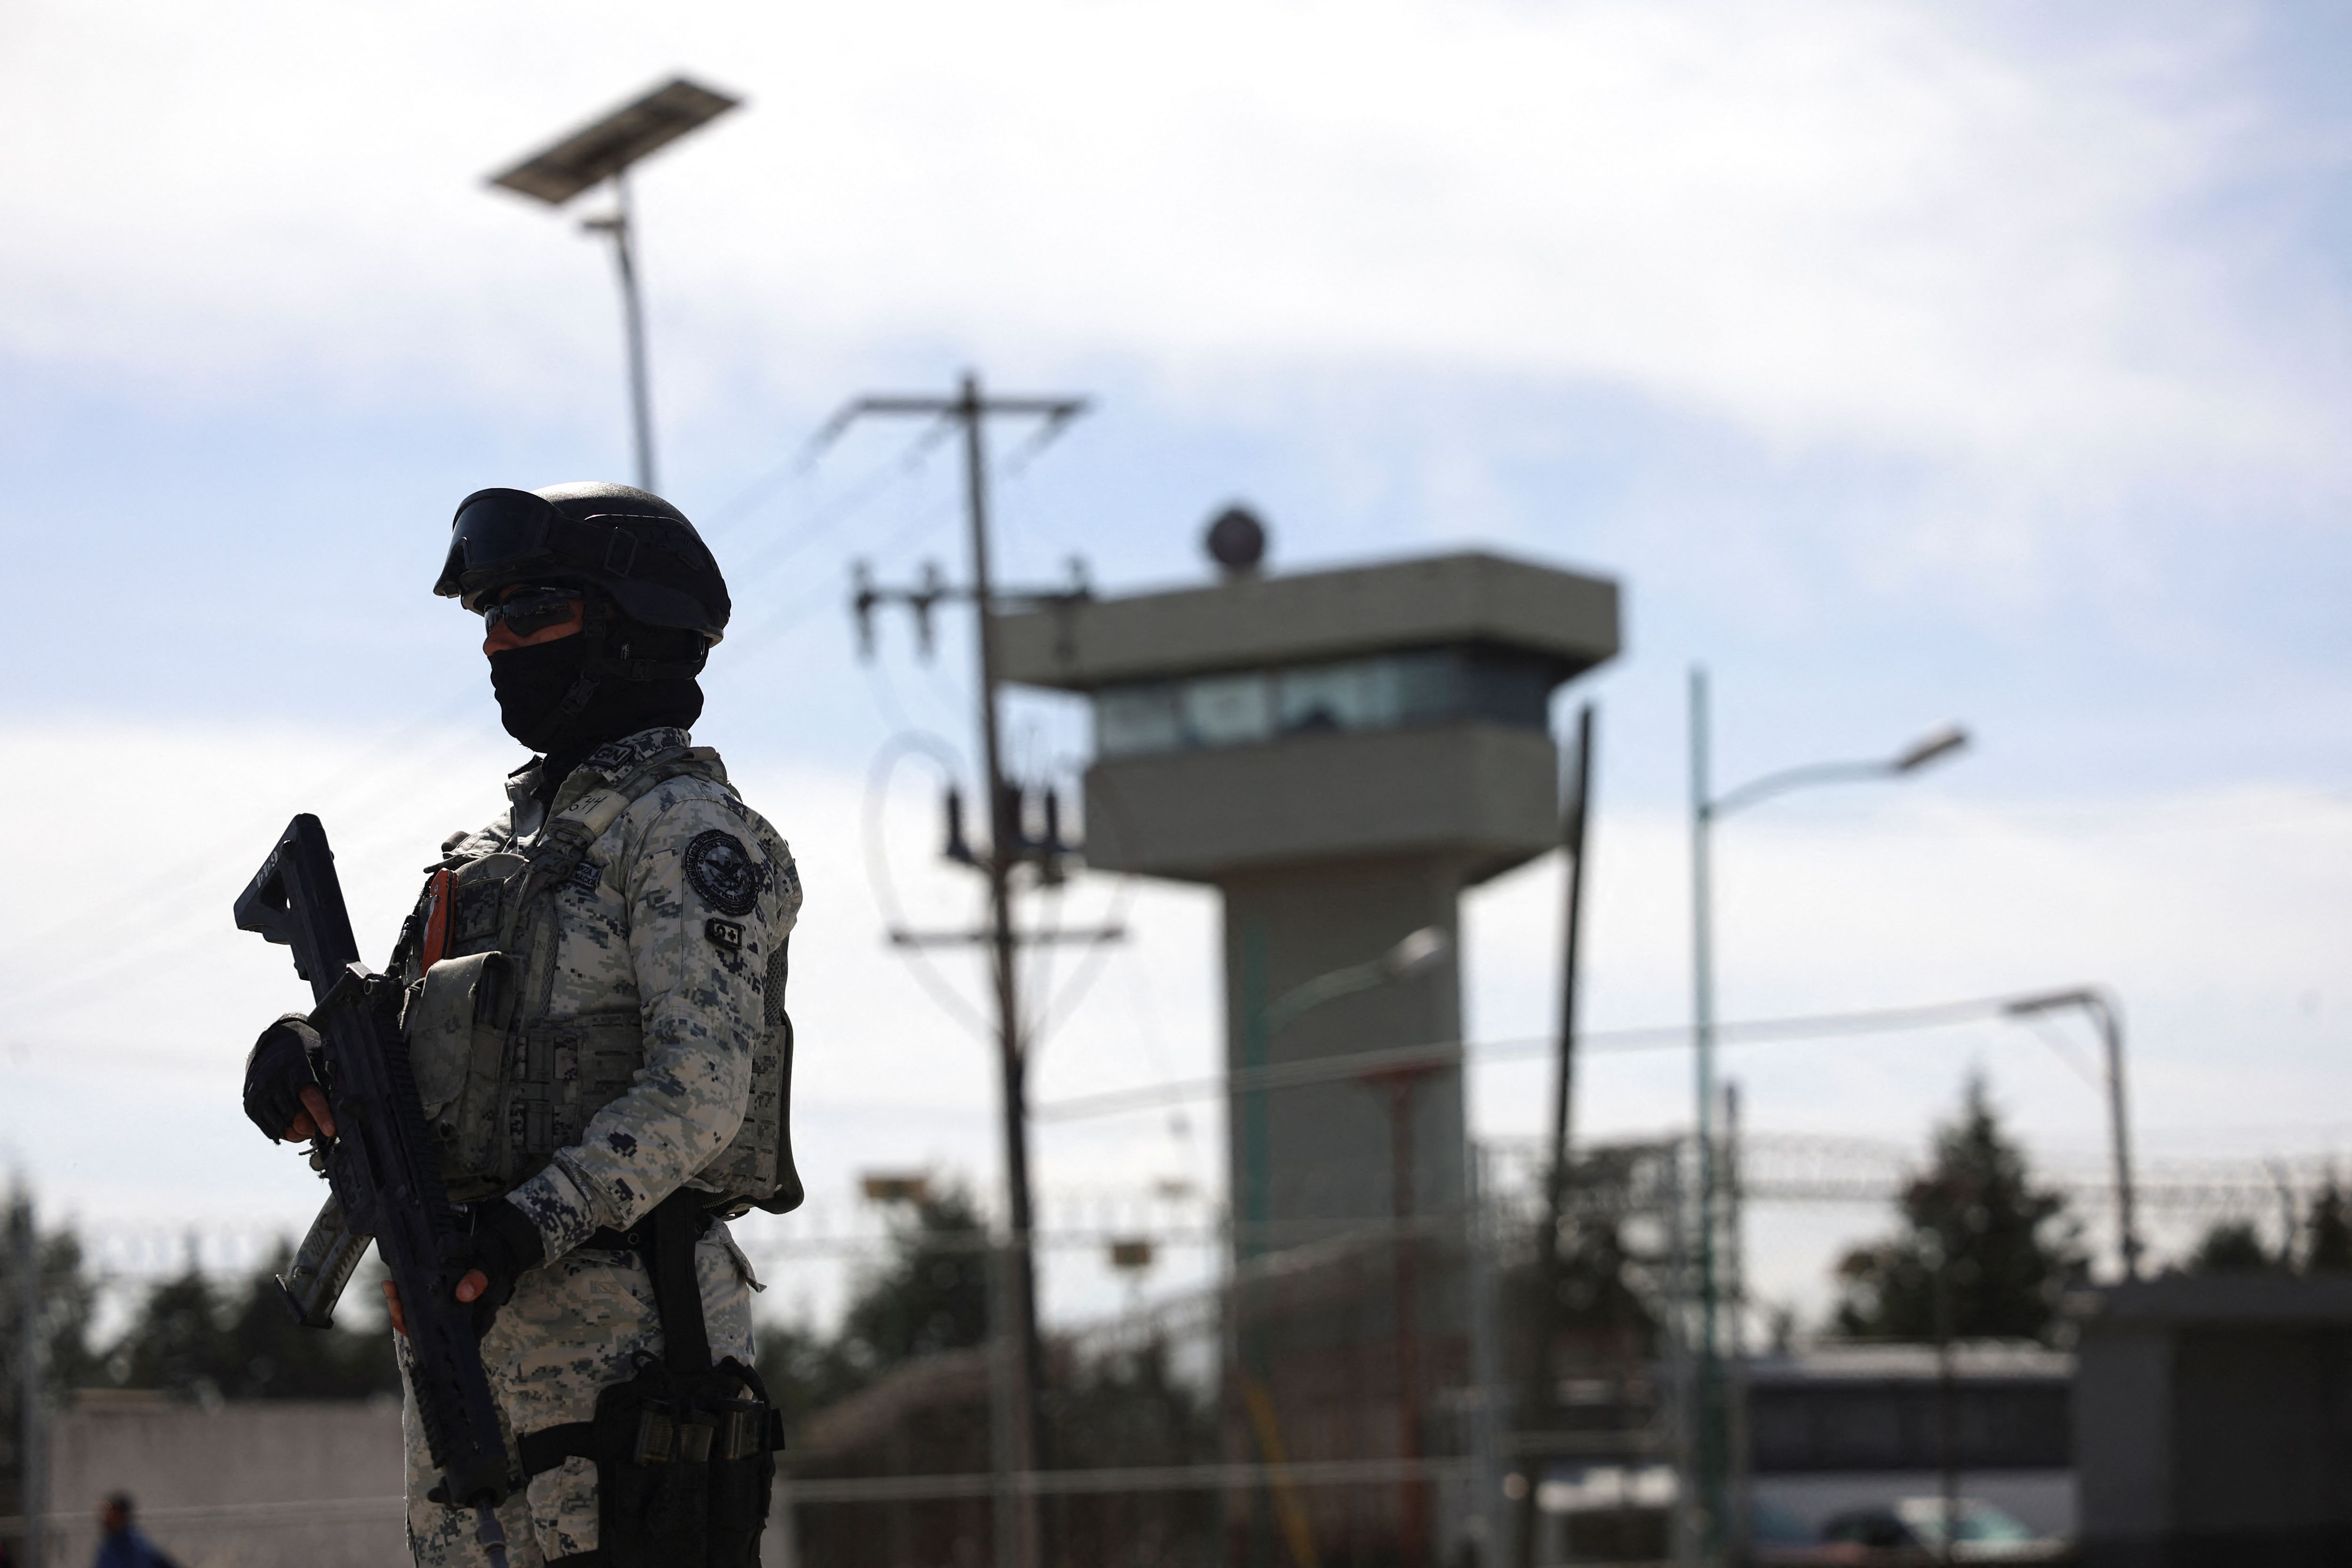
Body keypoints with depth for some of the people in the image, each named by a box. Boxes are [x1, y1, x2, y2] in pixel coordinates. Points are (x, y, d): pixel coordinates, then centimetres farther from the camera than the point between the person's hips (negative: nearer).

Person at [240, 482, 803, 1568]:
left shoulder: (686, 828, -5)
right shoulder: (516, 838, 22)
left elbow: (702, 1086, -17)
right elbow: (405, 1048, 20)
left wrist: (538, 1223, -29)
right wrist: (306, 1054, -4)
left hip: (617, 1327, -9)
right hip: (464, 1321, 9)